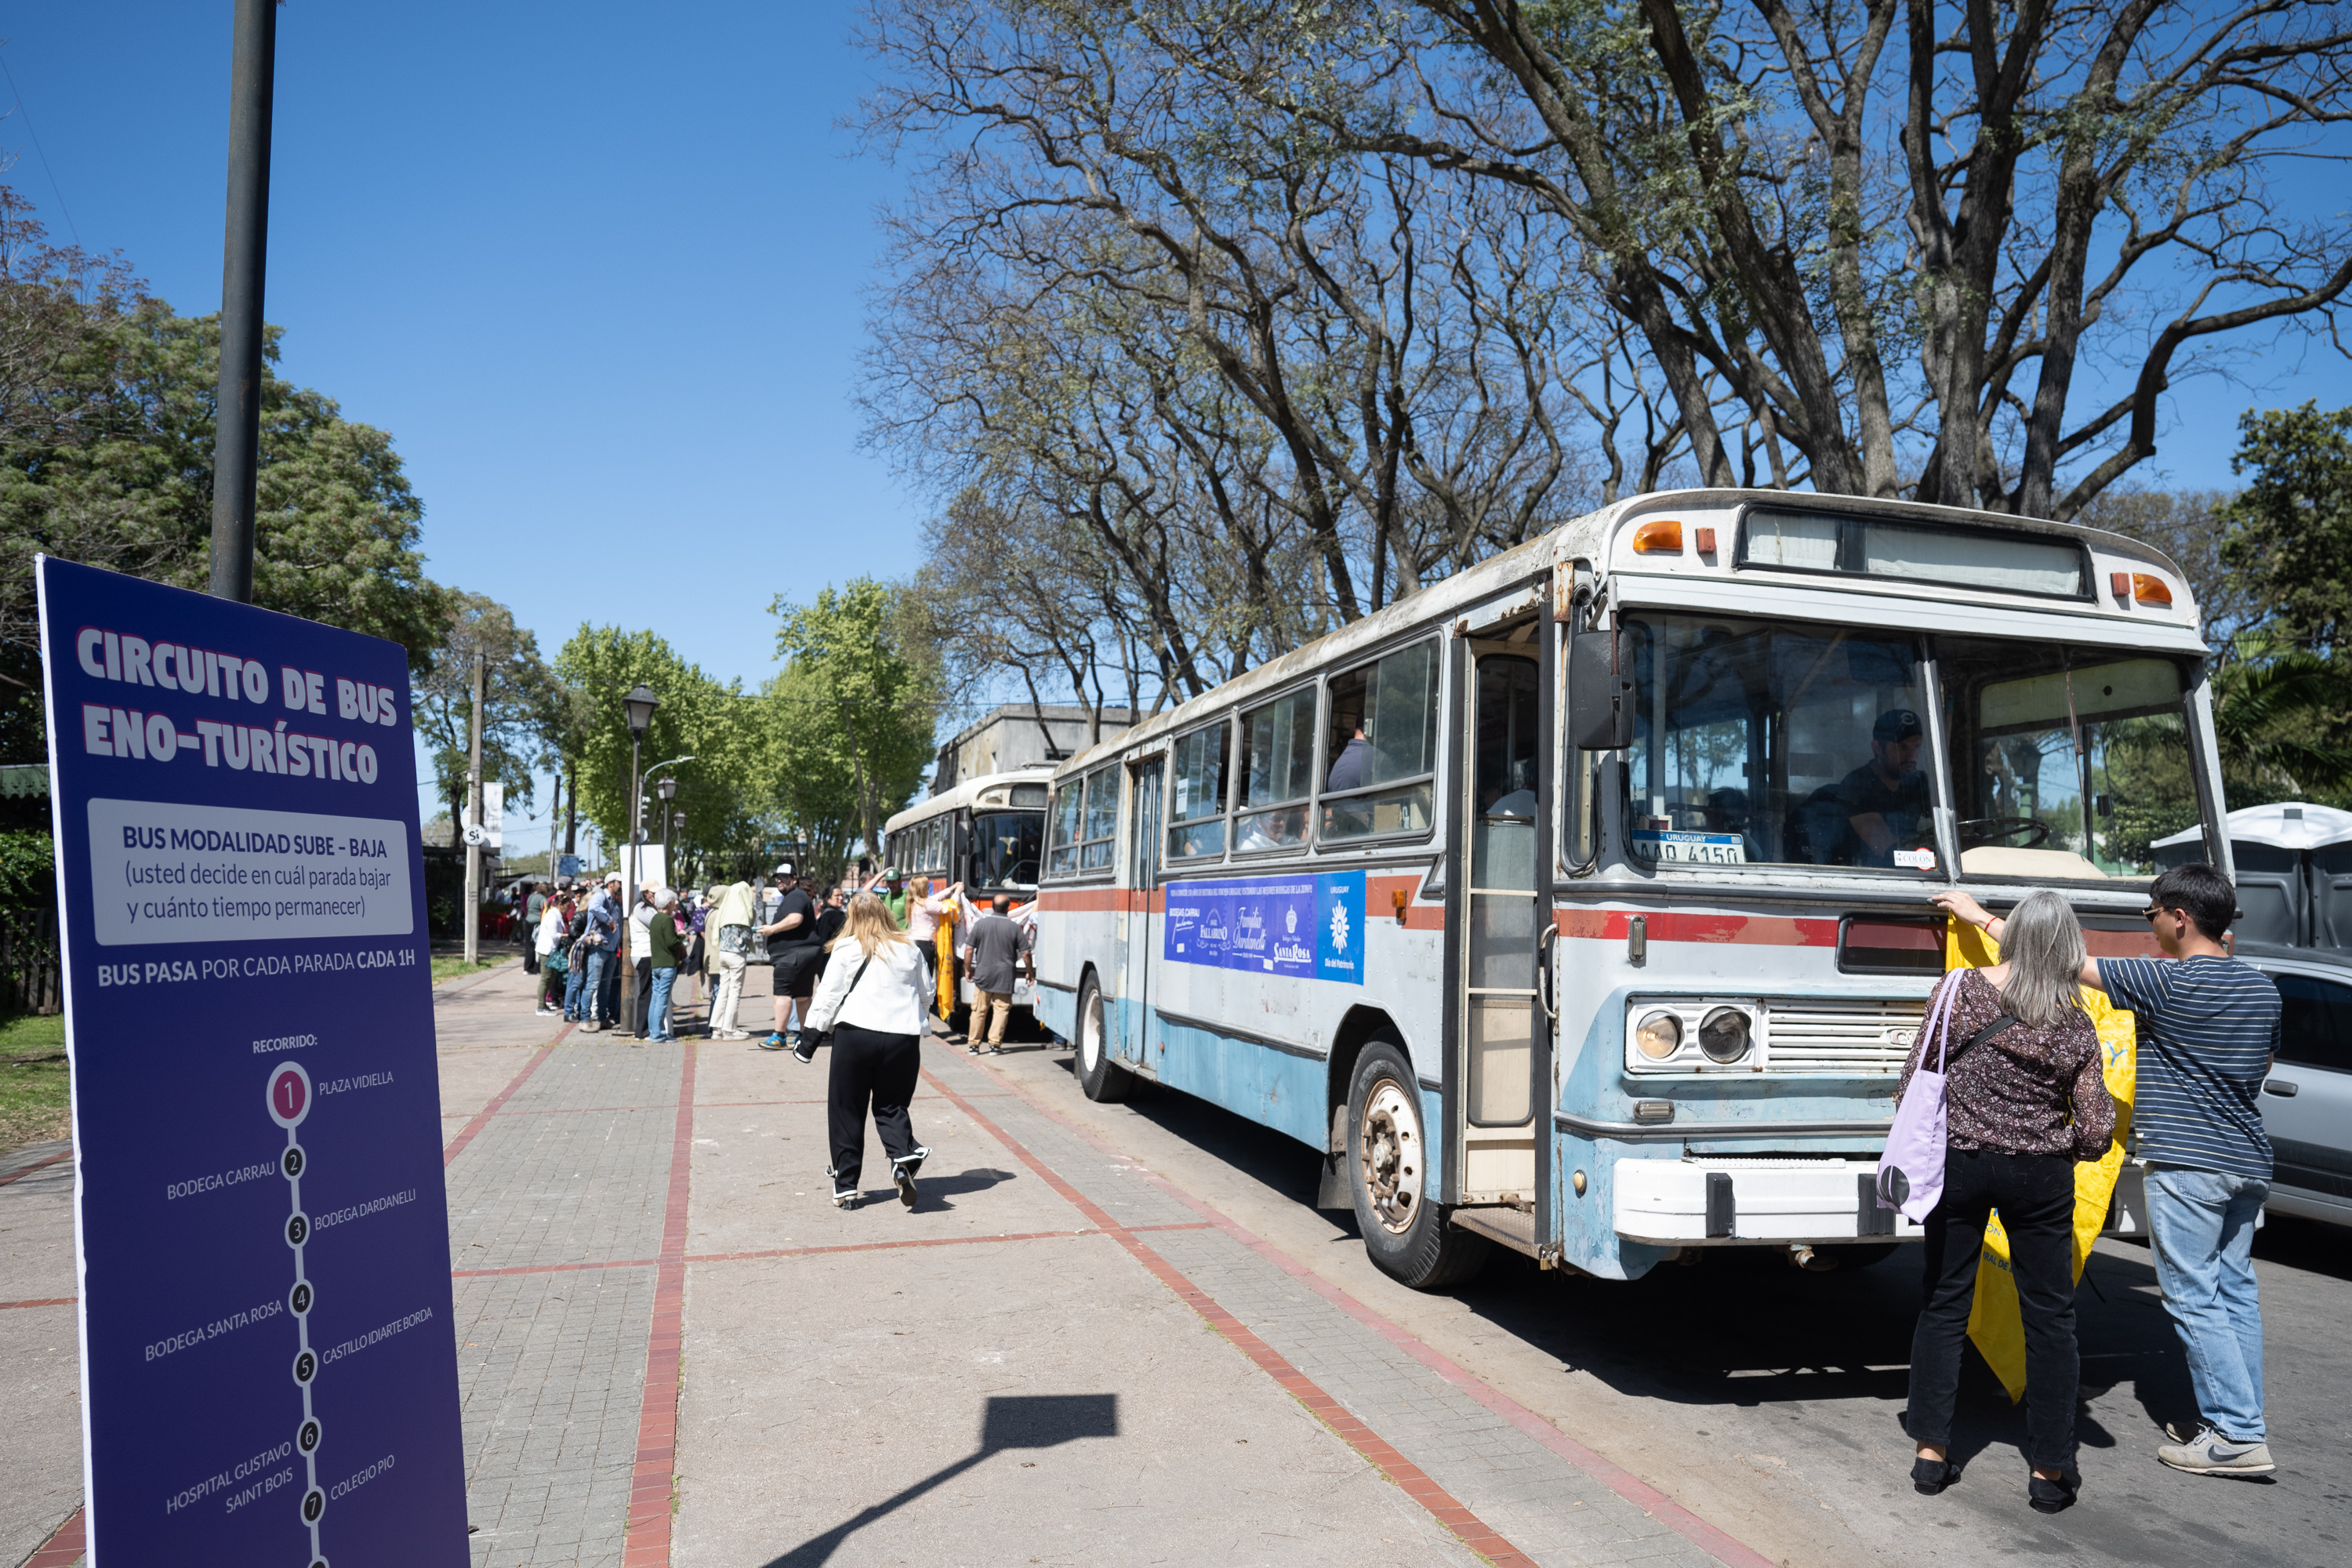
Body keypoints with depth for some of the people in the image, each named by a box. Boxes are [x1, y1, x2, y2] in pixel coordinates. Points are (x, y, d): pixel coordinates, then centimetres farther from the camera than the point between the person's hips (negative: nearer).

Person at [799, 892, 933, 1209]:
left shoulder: (847, 949, 0)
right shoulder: (909, 949, 11)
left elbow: (828, 996, -1)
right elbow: (925, 997, 19)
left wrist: (809, 1040, 4)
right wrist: (915, 1027, 34)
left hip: (855, 1032, -3)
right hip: (903, 1037, 3)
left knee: (846, 1111, 8)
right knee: (891, 1105, 14)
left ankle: (845, 1186, 10)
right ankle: (904, 1154, -14)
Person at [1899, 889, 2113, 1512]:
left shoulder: (1961, 987, -8)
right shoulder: (2076, 1026, -5)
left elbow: (1915, 1077, -5)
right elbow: (2095, 1134, -4)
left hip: (1957, 1163, 0)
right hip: (2039, 1177, 0)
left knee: (1944, 1306, 11)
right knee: (2050, 1318, 11)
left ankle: (1931, 1453, 14)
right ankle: (2049, 1471, 16)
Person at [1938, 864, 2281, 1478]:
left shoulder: (2167, 982, -16)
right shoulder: (2262, 987, 8)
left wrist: (1982, 917, -5)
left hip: (2187, 1161, -8)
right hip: (2248, 1161, 8)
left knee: (2193, 1297, -1)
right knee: (2235, 1290, 14)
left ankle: (2239, 1436, 1)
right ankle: (2237, 1421, 20)